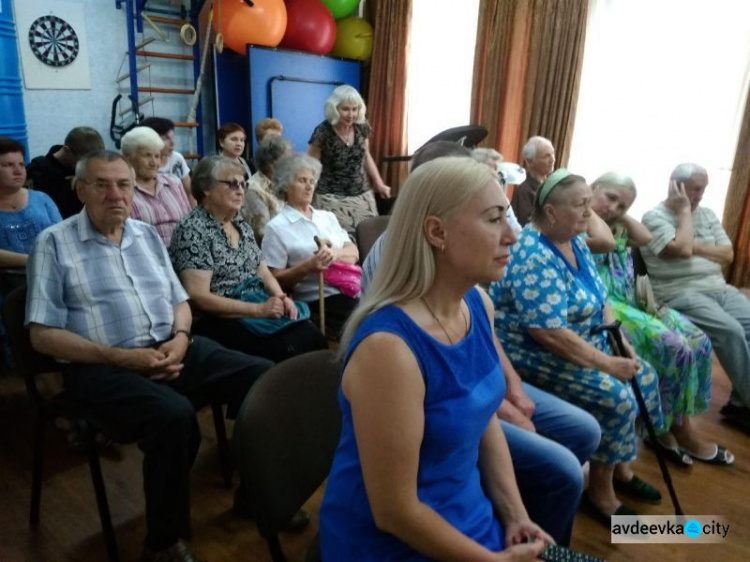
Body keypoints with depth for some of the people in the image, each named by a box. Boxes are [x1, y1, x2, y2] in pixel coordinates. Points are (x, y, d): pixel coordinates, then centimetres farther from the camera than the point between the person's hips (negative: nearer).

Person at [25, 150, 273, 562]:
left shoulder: (148, 235, 16)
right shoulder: (54, 243, -1)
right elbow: (43, 335, -6)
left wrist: (180, 338, -5)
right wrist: (120, 357, -17)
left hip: (170, 349, 6)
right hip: (101, 366, -5)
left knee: (265, 377, -12)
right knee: (173, 415, -35)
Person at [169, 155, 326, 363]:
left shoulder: (241, 224, 15)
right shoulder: (192, 230, -9)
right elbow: (200, 297, -16)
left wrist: (281, 298, -5)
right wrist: (258, 309, -18)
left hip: (262, 308, 7)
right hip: (221, 321, -7)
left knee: (313, 337, -18)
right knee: (288, 350, -27)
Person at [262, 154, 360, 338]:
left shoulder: (328, 217, 21)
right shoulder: (276, 227, 3)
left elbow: (354, 253, 11)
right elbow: (276, 280, -1)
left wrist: (334, 253, -10)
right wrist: (308, 266, -16)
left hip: (354, 292, 6)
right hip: (321, 301, -6)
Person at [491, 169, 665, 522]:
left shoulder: (576, 243, 4)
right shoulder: (534, 257, -26)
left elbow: (600, 299, 12)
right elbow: (549, 334, -30)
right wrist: (607, 364, -24)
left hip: (583, 343, 10)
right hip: (535, 354, -10)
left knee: (644, 377, 7)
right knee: (616, 397, -20)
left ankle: (620, 467, 24)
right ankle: (600, 490, 2)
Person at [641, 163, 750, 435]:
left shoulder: (707, 214, 17)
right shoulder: (655, 217, -4)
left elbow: (728, 255, 10)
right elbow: (682, 250, -19)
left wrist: (696, 247, -6)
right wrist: (684, 211, -9)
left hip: (719, 288, 7)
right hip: (680, 294, -7)